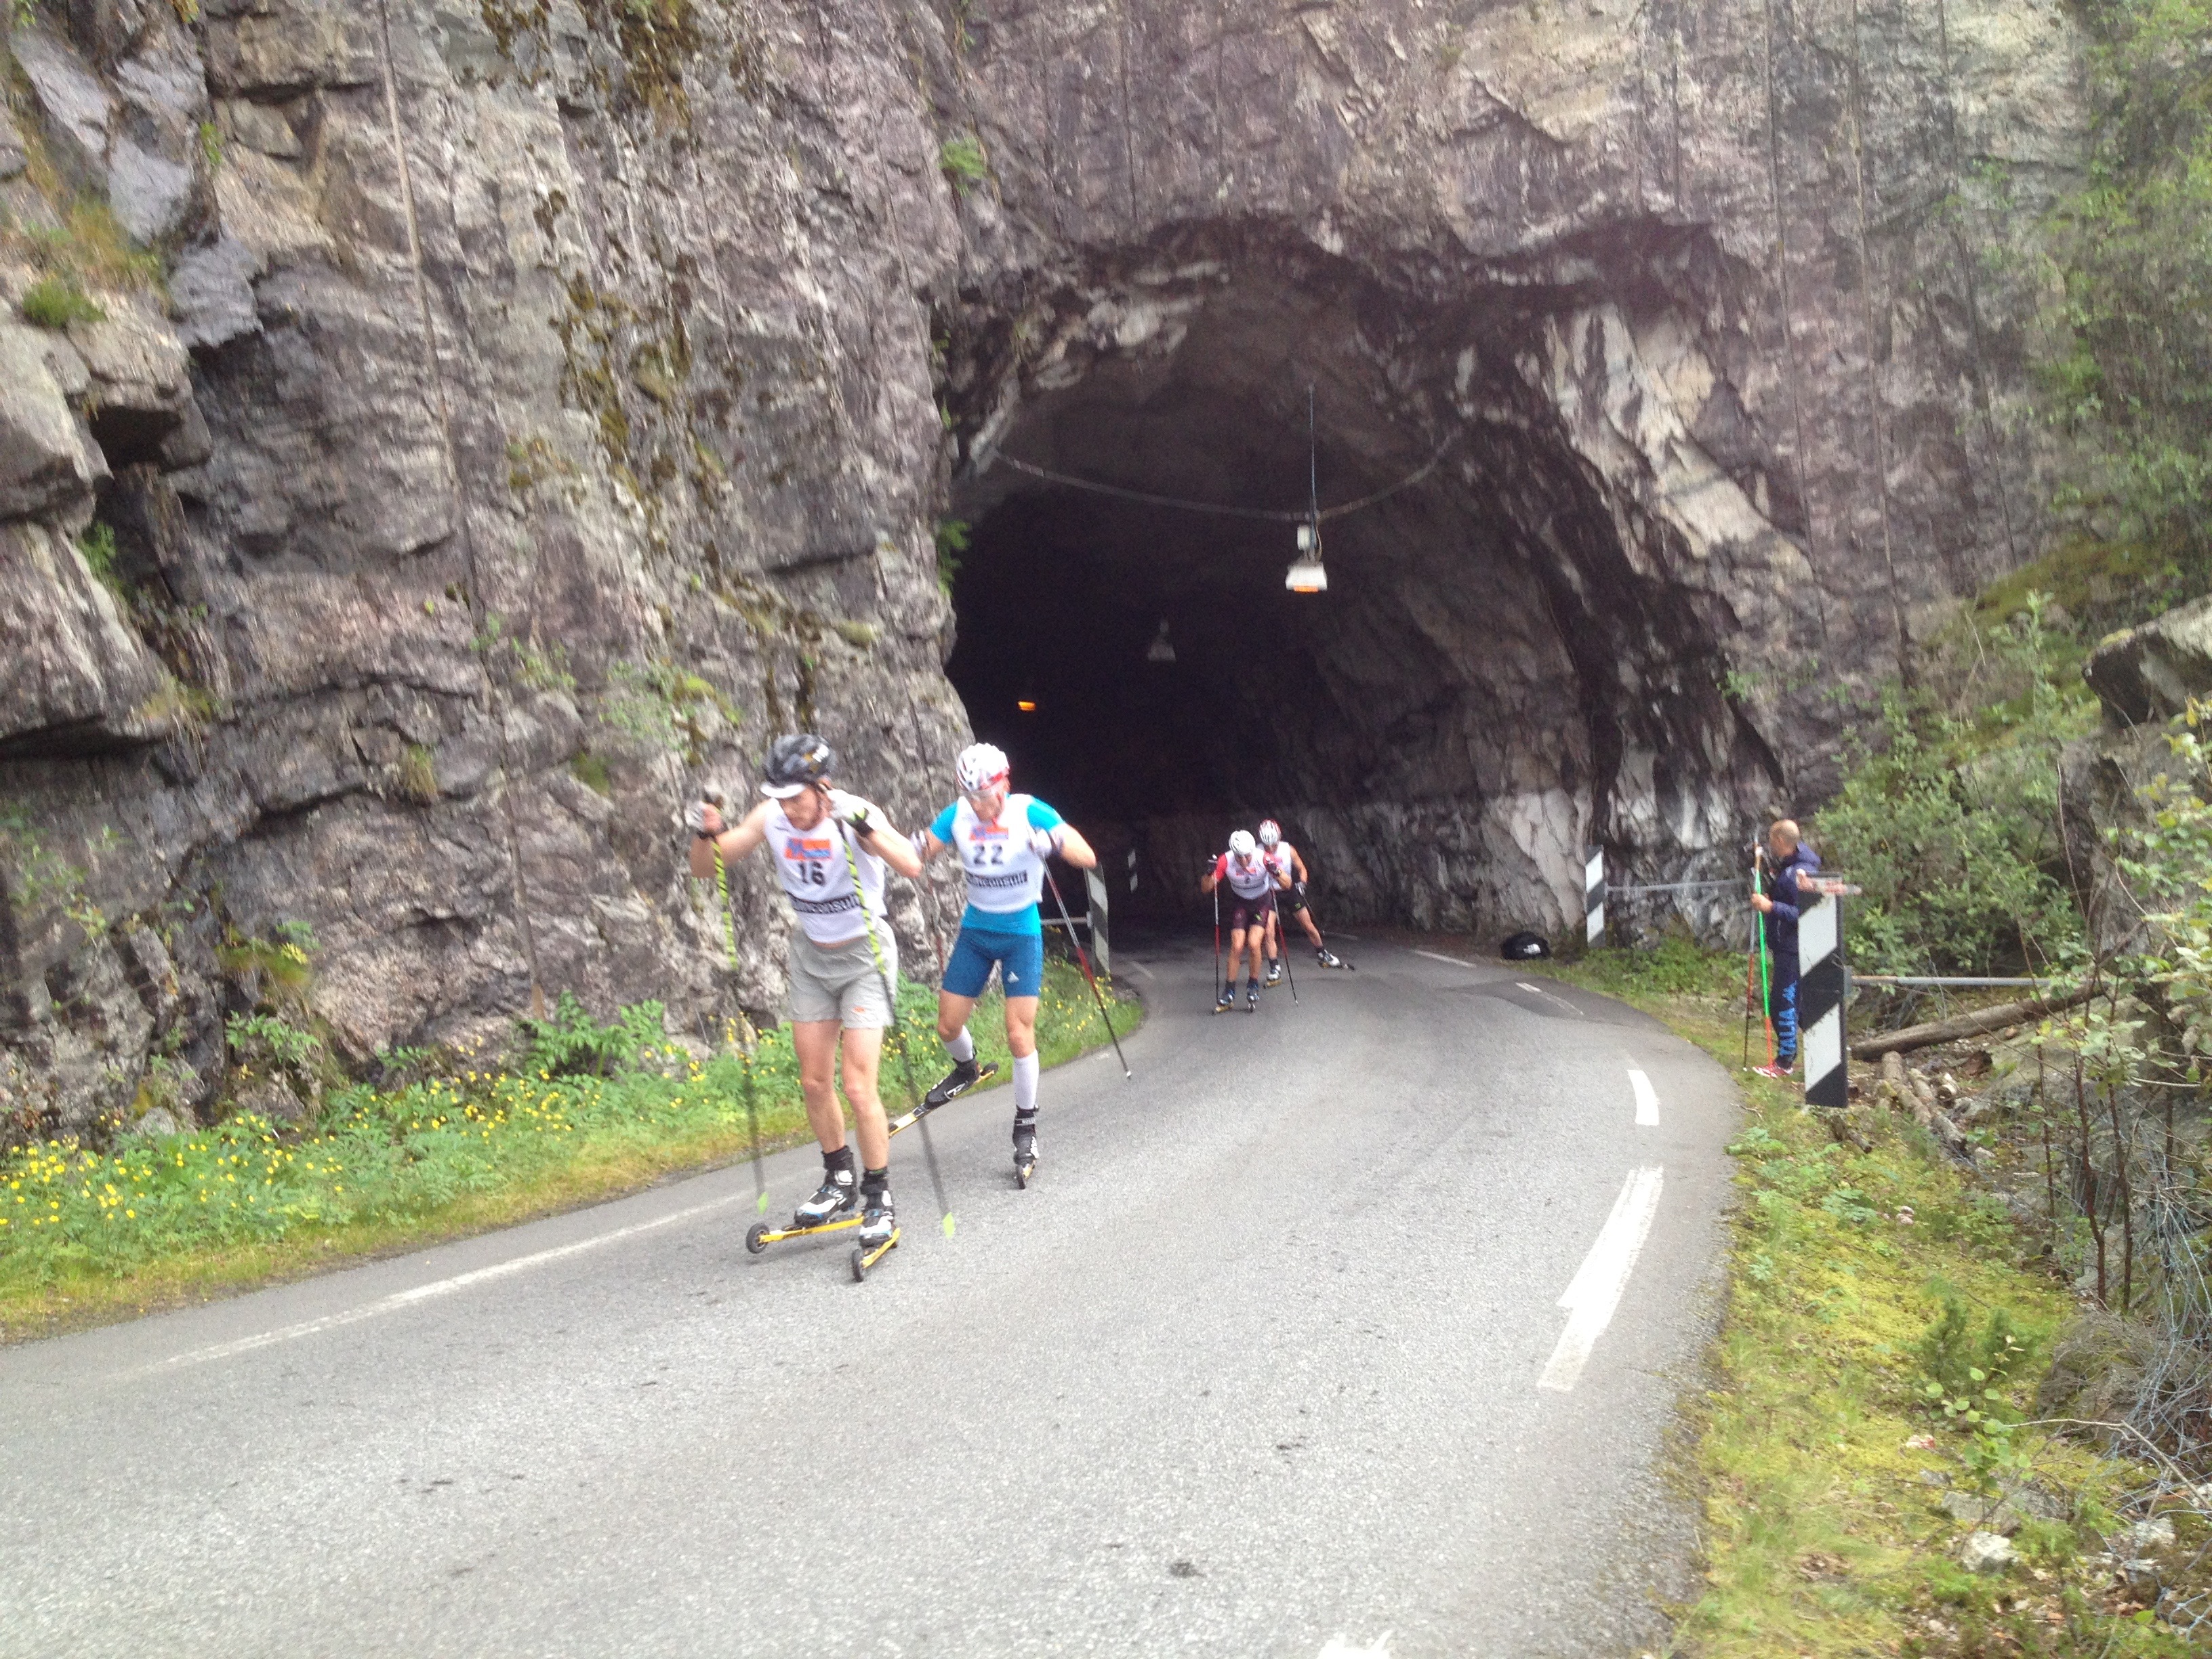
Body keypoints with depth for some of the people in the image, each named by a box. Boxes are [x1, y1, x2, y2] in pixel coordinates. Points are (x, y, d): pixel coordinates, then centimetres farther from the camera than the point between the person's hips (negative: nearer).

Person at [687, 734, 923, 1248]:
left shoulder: (854, 815, -25)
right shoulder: (771, 819, -11)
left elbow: (911, 867, -41)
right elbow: (703, 868, -6)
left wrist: (866, 828, -54)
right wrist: (707, 833, -27)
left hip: (864, 954, -5)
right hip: (811, 956, 5)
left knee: (858, 1087, -11)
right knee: (814, 1083, 10)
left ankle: (880, 1200, 5)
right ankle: (839, 1184, 30)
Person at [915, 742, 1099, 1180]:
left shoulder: (1030, 812, -19)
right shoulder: (957, 816, -9)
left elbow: (1088, 857, -25)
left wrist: (1055, 840, -46)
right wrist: (914, 848, -35)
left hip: (1022, 934, -4)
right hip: (975, 931, 4)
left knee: (1020, 1035, -9)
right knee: (948, 1027, 7)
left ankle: (1026, 1128, 8)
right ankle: (966, 1069, 43)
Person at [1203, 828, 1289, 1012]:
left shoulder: (1263, 859, -28)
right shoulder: (1226, 861, -25)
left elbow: (1287, 885, -24)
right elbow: (1205, 889, -20)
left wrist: (1276, 872, -43)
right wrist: (1211, 874, -39)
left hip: (1262, 902, -1)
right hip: (1239, 902, 1)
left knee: (1254, 944, -18)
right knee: (1237, 946, -11)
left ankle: (1253, 987, 3)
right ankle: (1229, 995, 0)